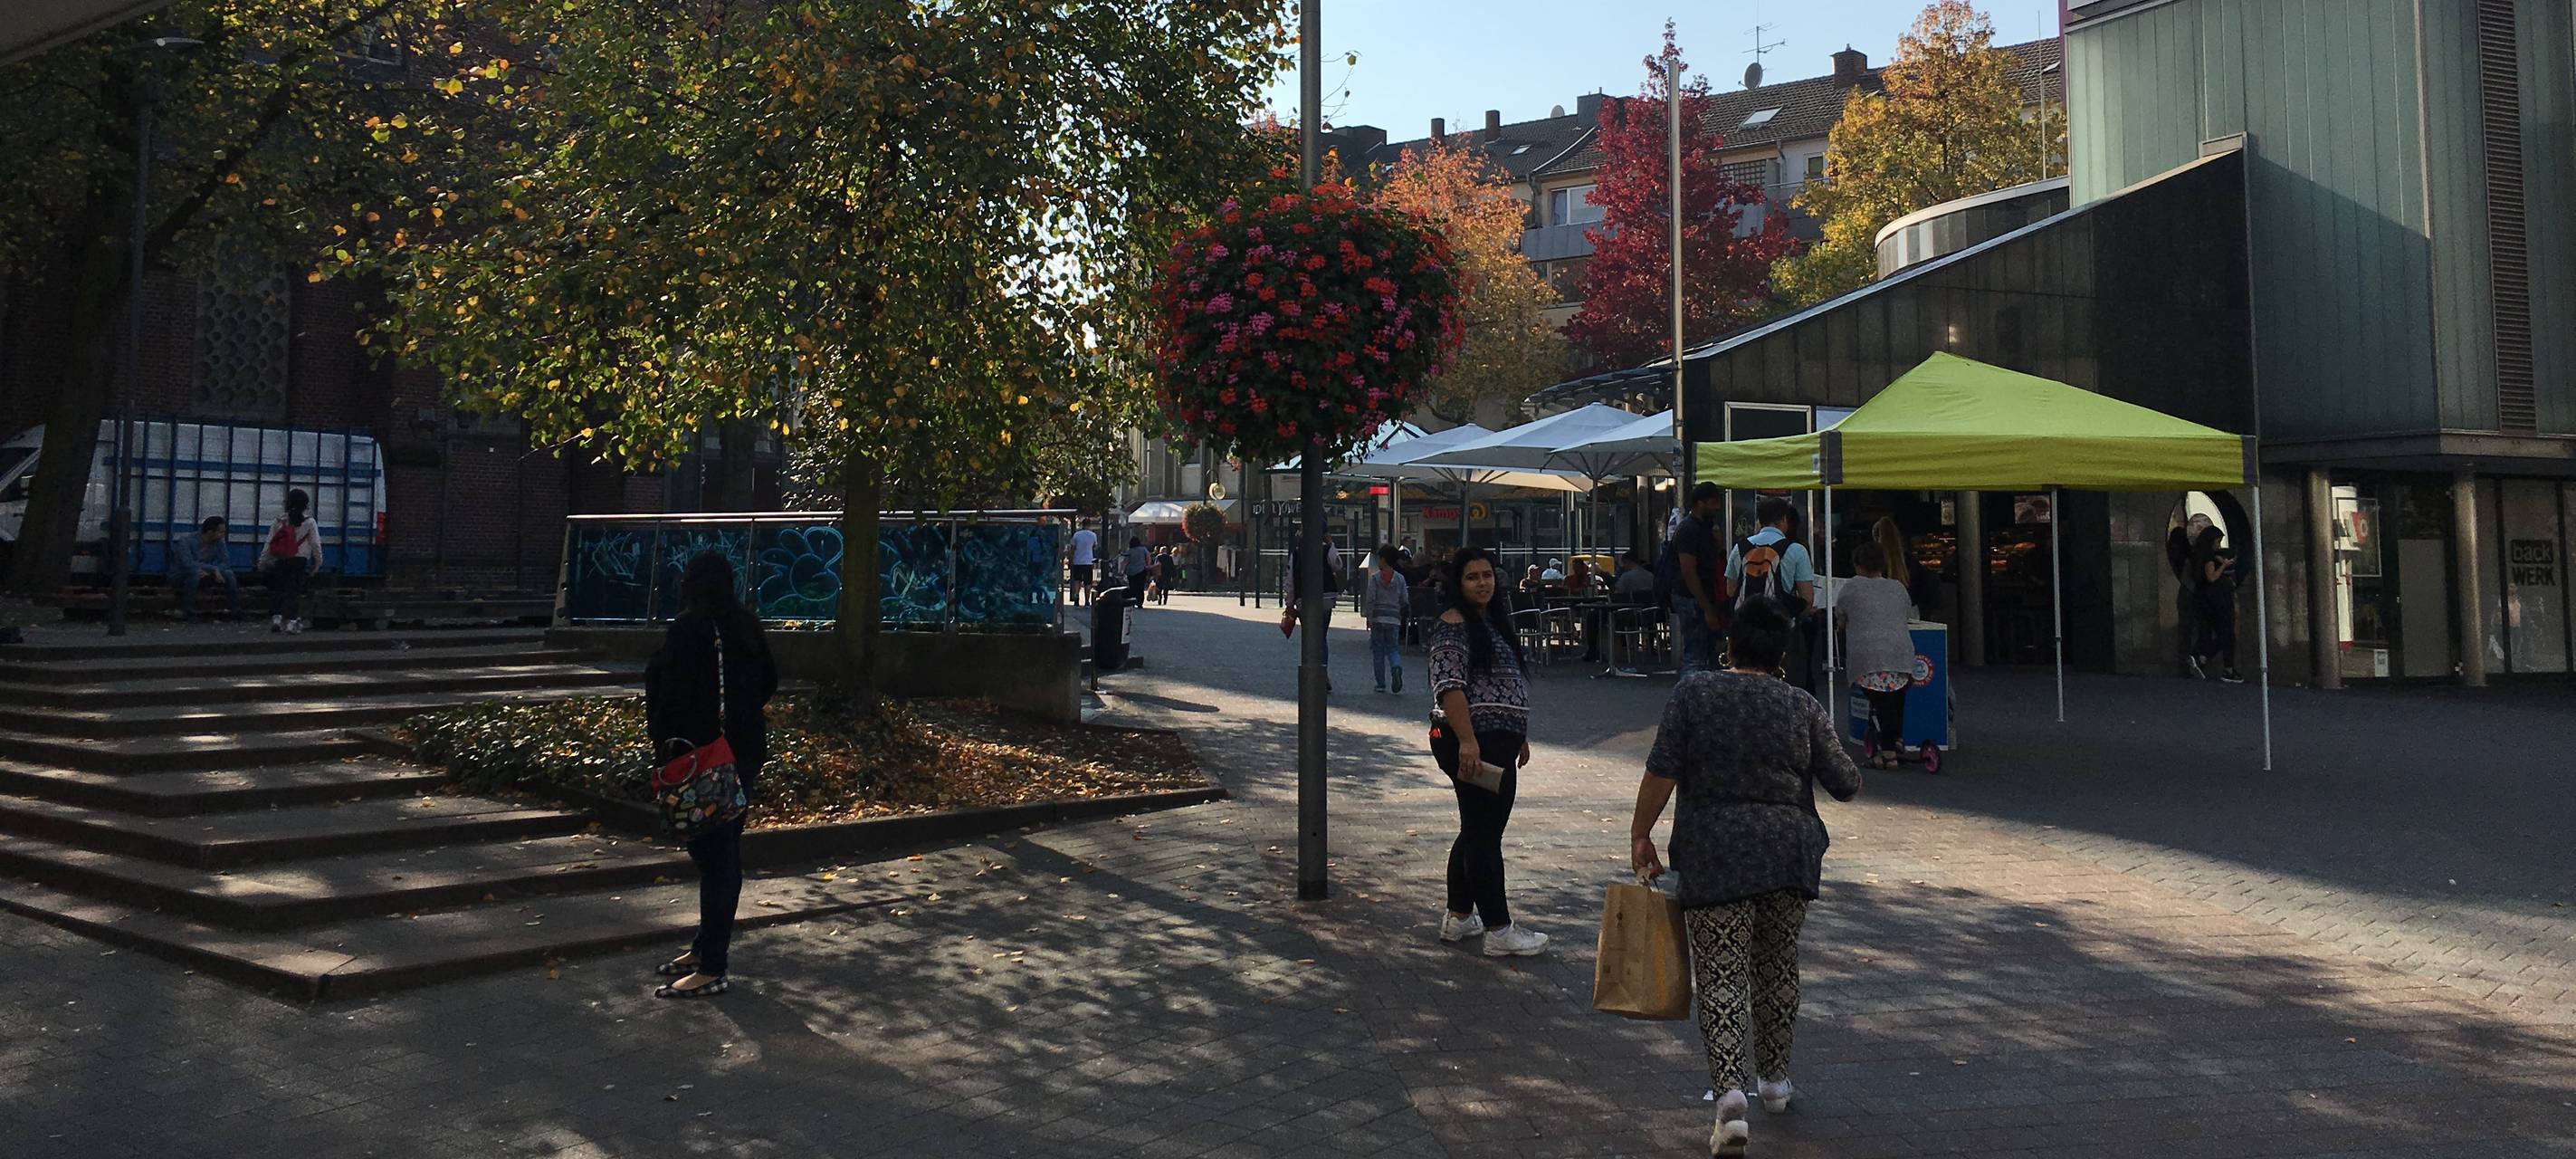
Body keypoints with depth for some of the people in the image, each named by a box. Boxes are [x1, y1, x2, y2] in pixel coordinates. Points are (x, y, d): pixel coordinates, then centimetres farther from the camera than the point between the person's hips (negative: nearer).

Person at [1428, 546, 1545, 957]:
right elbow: (1449, 687, -21)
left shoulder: (1492, 620, 18)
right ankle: (1498, 931, 0)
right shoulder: (1453, 626, -13)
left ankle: (1458, 917, 26)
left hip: (1498, 742, 11)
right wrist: (1466, 740, -28)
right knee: (1484, 835, -5)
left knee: (1477, 831, 16)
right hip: (1474, 744, -11)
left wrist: (1518, 735, 25)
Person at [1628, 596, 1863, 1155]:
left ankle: (1730, 1094, -16)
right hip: (1789, 855, 3)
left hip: (1712, 859, -2)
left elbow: (1661, 771, -8)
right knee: (1778, 968, 19)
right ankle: (1775, 1080, 32)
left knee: (1722, 977, -1)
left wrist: (1640, 835, 2)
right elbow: (1846, 786, 4)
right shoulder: (1803, 708, 1)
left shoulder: (1693, 693, -4)